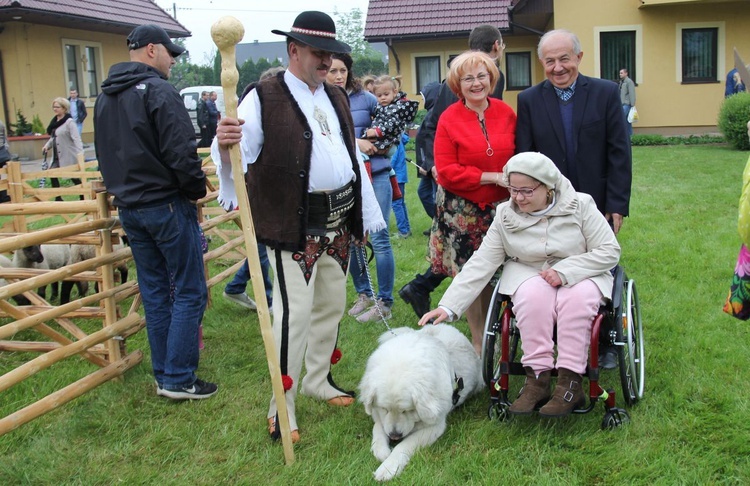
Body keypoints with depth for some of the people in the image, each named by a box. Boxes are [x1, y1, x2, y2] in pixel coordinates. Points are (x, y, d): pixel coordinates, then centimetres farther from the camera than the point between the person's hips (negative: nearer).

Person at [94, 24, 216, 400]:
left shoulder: (104, 98, 14)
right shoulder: (159, 91, -13)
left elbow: (106, 156, 19)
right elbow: (182, 154, -20)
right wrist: (198, 190, -6)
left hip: (128, 209, 8)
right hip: (167, 204, -8)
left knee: (154, 293, 14)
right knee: (189, 291, -1)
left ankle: (163, 376, 20)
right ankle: (179, 379, 0)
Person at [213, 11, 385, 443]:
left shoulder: (337, 99, 15)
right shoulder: (265, 97, -7)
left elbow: (354, 159, 19)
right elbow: (238, 150, -17)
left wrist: (369, 215, 18)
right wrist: (224, 144, -41)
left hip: (338, 223, 7)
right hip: (293, 227, -7)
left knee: (332, 306, 16)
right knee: (295, 312, -8)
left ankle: (318, 379, 35)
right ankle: (282, 406, 6)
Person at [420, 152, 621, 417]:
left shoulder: (580, 205, -9)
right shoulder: (506, 215, -5)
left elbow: (609, 251, -8)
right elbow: (480, 264, -8)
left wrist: (565, 271, -22)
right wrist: (448, 306, -18)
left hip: (580, 275, -1)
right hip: (529, 275, 1)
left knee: (578, 297, -35)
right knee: (533, 294, -34)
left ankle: (570, 383, -31)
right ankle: (537, 377, -29)